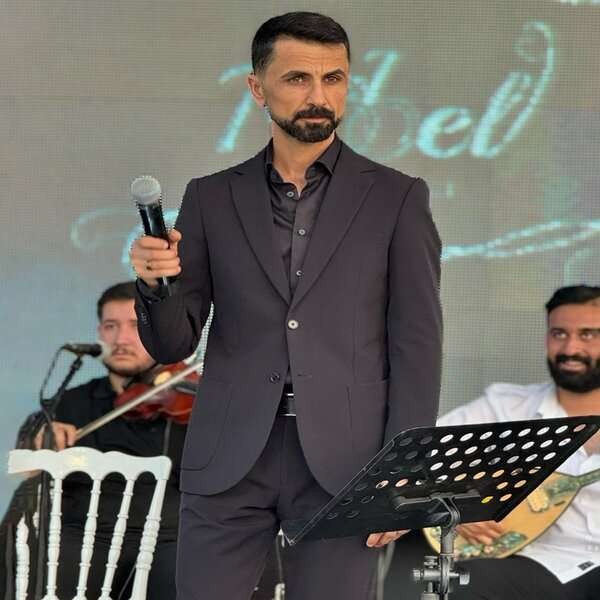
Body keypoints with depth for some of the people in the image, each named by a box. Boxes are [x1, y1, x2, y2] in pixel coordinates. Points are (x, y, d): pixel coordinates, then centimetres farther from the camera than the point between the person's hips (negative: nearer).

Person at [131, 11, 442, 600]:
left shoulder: (396, 198, 6)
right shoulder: (212, 199, 11)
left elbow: (416, 345, 3)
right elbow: (171, 343, 9)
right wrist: (154, 284, -13)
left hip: (342, 461, -1)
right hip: (229, 458, 1)